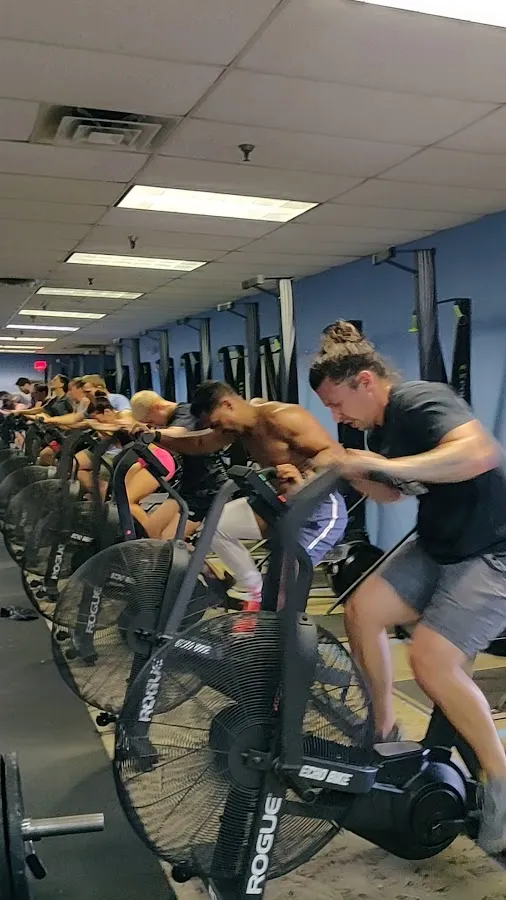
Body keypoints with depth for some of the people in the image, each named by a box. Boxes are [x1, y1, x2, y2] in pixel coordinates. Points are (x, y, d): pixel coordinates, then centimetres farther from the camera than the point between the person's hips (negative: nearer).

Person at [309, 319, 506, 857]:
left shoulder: (421, 402, -22)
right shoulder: (380, 429, 6)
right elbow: (393, 489, 15)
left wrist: (383, 465, -40)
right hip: (441, 545, 9)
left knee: (431, 658, -19)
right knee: (362, 609, -1)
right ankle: (383, 731, 18)